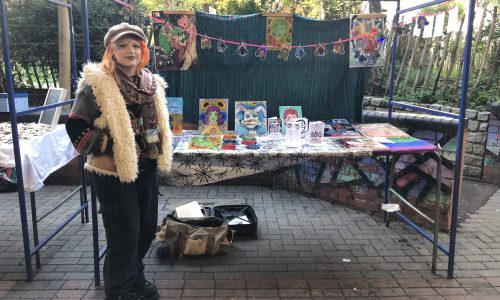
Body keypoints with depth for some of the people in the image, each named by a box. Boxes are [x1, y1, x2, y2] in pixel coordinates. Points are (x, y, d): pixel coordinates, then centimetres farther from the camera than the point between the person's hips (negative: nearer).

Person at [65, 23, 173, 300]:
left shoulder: (151, 84, 8)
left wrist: (159, 153, 10)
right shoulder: (97, 83, -12)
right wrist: (102, 155, -15)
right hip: (114, 173, -6)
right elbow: (75, 126, -12)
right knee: (124, 234, 2)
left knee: (147, 228, 16)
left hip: (146, 170, 7)